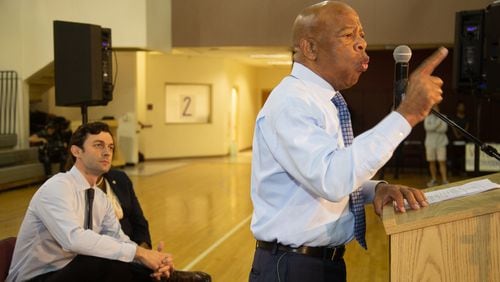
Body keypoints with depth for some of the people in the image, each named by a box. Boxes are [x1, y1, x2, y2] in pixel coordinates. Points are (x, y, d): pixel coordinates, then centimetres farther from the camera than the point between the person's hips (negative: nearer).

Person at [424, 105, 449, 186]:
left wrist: (433, 128, -11)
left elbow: (444, 128, -6)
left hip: (441, 143, -1)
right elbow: (427, 128, -9)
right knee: (431, 162, 5)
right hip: (430, 142, 1)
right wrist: (438, 123, -13)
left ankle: (444, 180, -9)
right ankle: (434, 180, 16)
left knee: (442, 162, -7)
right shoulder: (428, 118, 7)